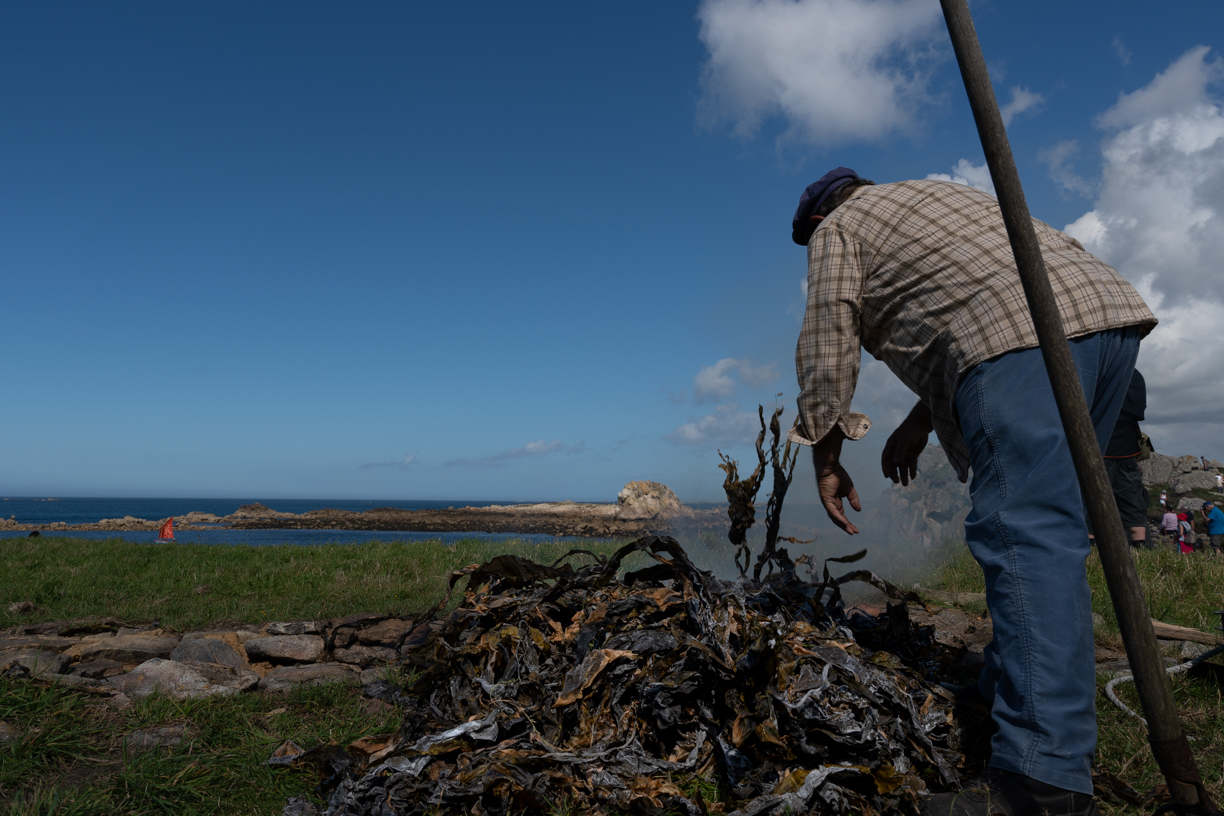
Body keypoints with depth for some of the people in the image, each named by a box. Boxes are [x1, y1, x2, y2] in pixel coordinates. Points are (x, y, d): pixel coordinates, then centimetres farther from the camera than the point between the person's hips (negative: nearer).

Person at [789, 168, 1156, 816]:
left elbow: (827, 343, 6)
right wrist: (921, 422, 33)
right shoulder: (939, 195, 38)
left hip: (1021, 336, -9)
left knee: (1025, 534, -15)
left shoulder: (838, 228, 14)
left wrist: (826, 459, 11)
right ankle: (1010, 695, 22)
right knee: (1049, 526, 13)